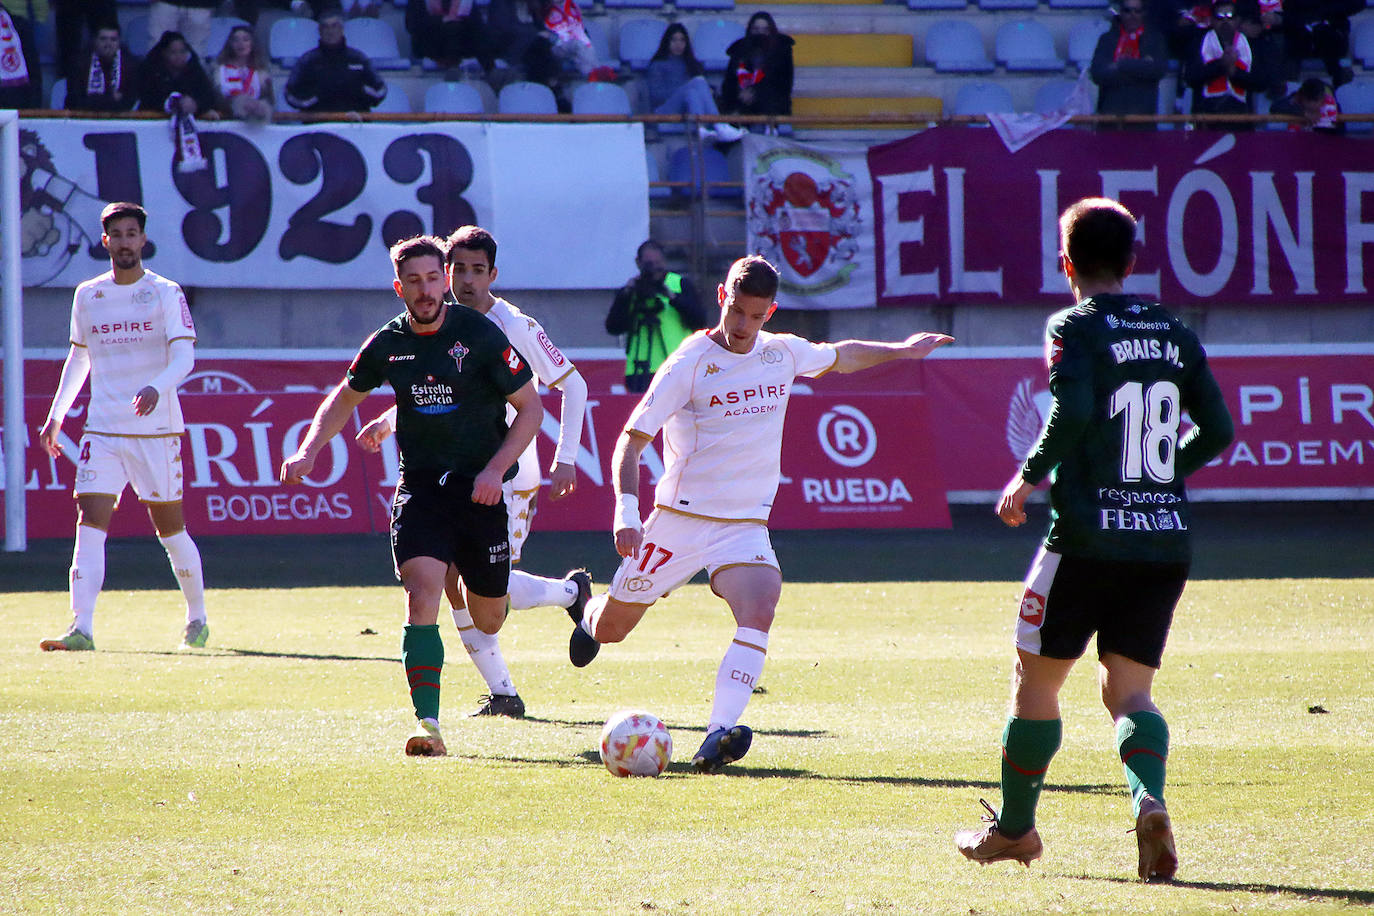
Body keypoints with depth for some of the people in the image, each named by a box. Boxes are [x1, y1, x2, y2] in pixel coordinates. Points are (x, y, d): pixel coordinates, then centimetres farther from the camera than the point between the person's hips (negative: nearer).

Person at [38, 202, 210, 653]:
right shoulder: (87, 296, 9)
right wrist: (55, 416, 19)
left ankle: (197, 620, 24)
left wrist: (157, 388, -33)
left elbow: (184, 354, -13)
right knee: (89, 524, -12)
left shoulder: (165, 293, -3)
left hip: (156, 430, -3)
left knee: (171, 529, 5)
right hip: (102, 430, 3)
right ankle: (81, 629, -18)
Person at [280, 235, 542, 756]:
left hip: (479, 488, -1)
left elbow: (530, 407, -3)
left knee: (487, 622, 9)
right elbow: (345, 398, 19)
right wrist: (308, 451, 4)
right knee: (421, 593, -22)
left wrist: (495, 469, -14)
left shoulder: (481, 335, -9)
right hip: (419, 486, 1)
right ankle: (428, 724, -22)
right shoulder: (388, 345, 1)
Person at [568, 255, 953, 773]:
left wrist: (900, 350, 24)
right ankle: (590, 609, 49)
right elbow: (632, 438, -15)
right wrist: (626, 510, -28)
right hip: (680, 519, -2)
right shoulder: (689, 364, -13)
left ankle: (718, 738, -36)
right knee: (610, 629, 8)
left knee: (759, 609, -28)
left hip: (745, 526, 2)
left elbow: (840, 357, 27)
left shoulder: (782, 354, 3)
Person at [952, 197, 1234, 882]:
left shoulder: (1073, 330, -6)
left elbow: (1072, 412, -22)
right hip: (1166, 542, 5)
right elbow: (1217, 432, 11)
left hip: (1089, 536, -5)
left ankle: (1014, 827, 22)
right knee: (1128, 690, 7)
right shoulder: (1175, 335, 11)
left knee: (1035, 678, 12)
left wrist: (1029, 477, -9)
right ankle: (1150, 800, -21)